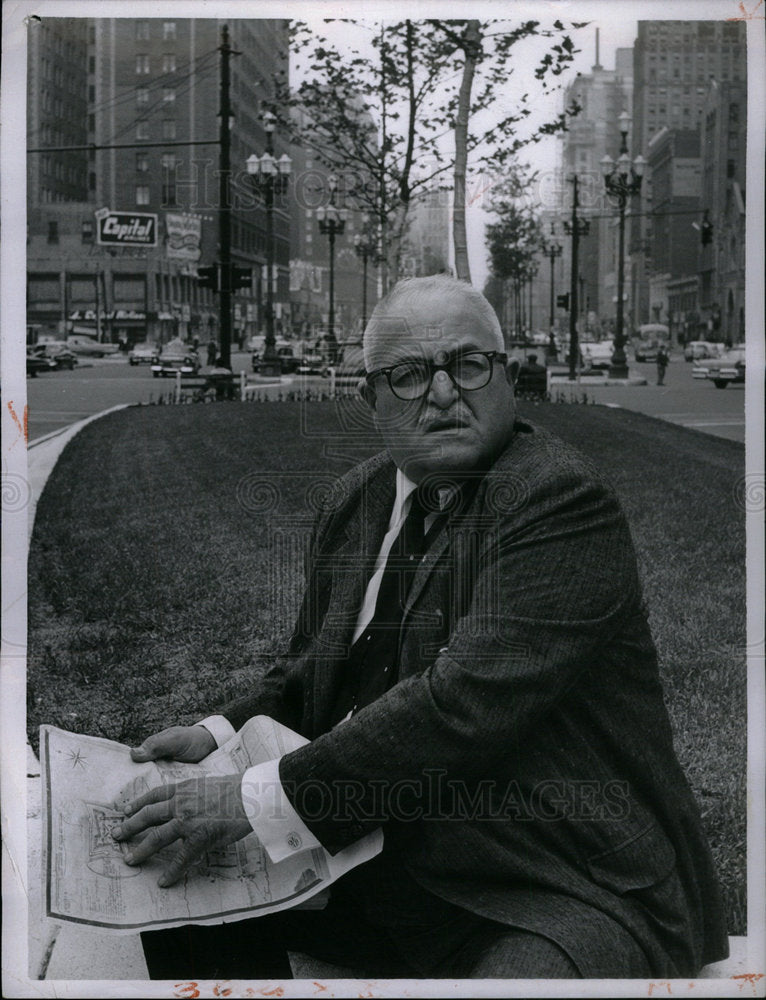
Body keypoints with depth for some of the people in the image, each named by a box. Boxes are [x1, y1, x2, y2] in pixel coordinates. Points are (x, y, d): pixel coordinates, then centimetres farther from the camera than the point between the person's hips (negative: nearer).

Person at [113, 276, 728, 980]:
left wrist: (260, 798, -26)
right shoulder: (358, 500, 10)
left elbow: (468, 703, -26)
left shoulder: (564, 501, -16)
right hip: (381, 860, 7)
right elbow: (310, 673, 20)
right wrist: (219, 735, 0)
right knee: (180, 883, 4)